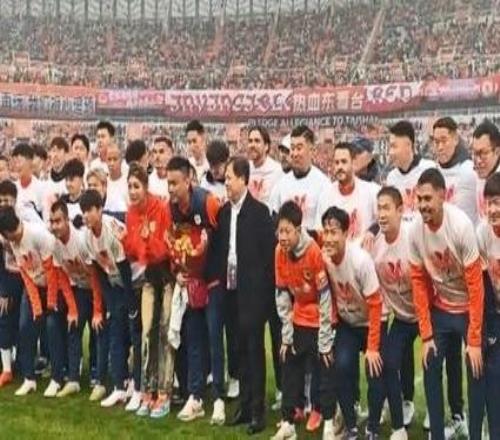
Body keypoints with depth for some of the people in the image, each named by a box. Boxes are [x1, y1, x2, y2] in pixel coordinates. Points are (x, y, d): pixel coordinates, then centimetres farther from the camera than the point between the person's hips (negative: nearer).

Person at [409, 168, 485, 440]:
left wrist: (474, 339, -21)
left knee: (476, 373, -3)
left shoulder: (461, 225, -27)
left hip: (468, 309, -3)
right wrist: (426, 335, -7)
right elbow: (419, 283, -6)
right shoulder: (415, 230, -16)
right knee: (430, 369, 1)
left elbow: (475, 284, -22)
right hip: (440, 309, 4)